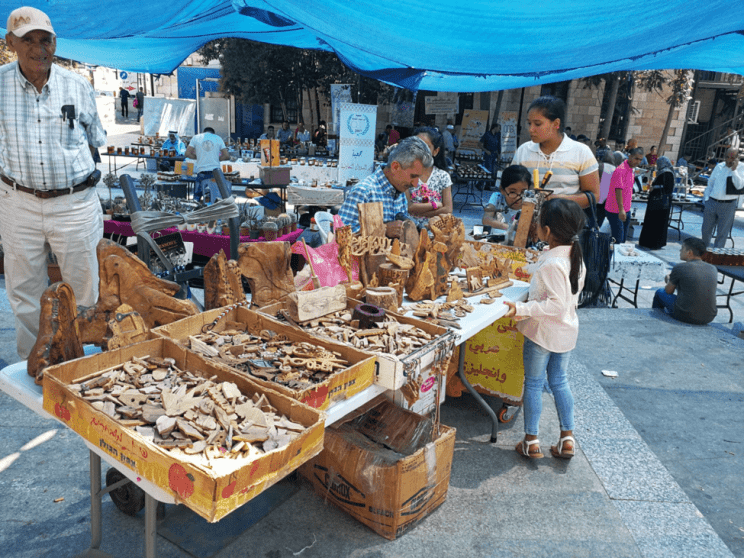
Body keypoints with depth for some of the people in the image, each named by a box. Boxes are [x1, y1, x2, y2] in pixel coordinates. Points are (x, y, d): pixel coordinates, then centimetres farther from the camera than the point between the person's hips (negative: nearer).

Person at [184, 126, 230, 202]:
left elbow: (187, 154, 3)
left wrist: (197, 157, 18)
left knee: (197, 196, 6)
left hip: (202, 171, -1)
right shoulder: (218, 138, 10)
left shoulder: (196, 138, 8)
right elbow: (227, 156, 4)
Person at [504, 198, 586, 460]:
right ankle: (567, 438, 24)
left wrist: (522, 309, -31)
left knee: (533, 384, 6)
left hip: (543, 331, -8)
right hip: (568, 330, 8)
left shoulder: (551, 263, -25)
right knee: (559, 381, 18)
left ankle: (531, 441, 16)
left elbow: (556, 304, -27)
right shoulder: (575, 255, 1)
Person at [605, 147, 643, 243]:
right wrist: (621, 209, -35)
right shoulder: (621, 170, -18)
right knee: (618, 240, -9)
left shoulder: (631, 170, 12)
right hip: (616, 211, -9)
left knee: (623, 238, 13)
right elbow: (618, 190, -27)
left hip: (626, 210, 9)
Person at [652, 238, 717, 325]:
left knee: (660, 292, 20)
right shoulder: (713, 269, 4)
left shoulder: (679, 268, -11)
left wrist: (669, 280, 26)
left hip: (685, 316, -5)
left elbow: (668, 291, 3)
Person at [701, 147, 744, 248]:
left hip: (728, 205, -3)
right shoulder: (719, 166, 8)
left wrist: (734, 169, -19)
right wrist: (706, 199, 8)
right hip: (712, 203, 3)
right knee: (706, 229, 11)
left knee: (722, 233, 4)